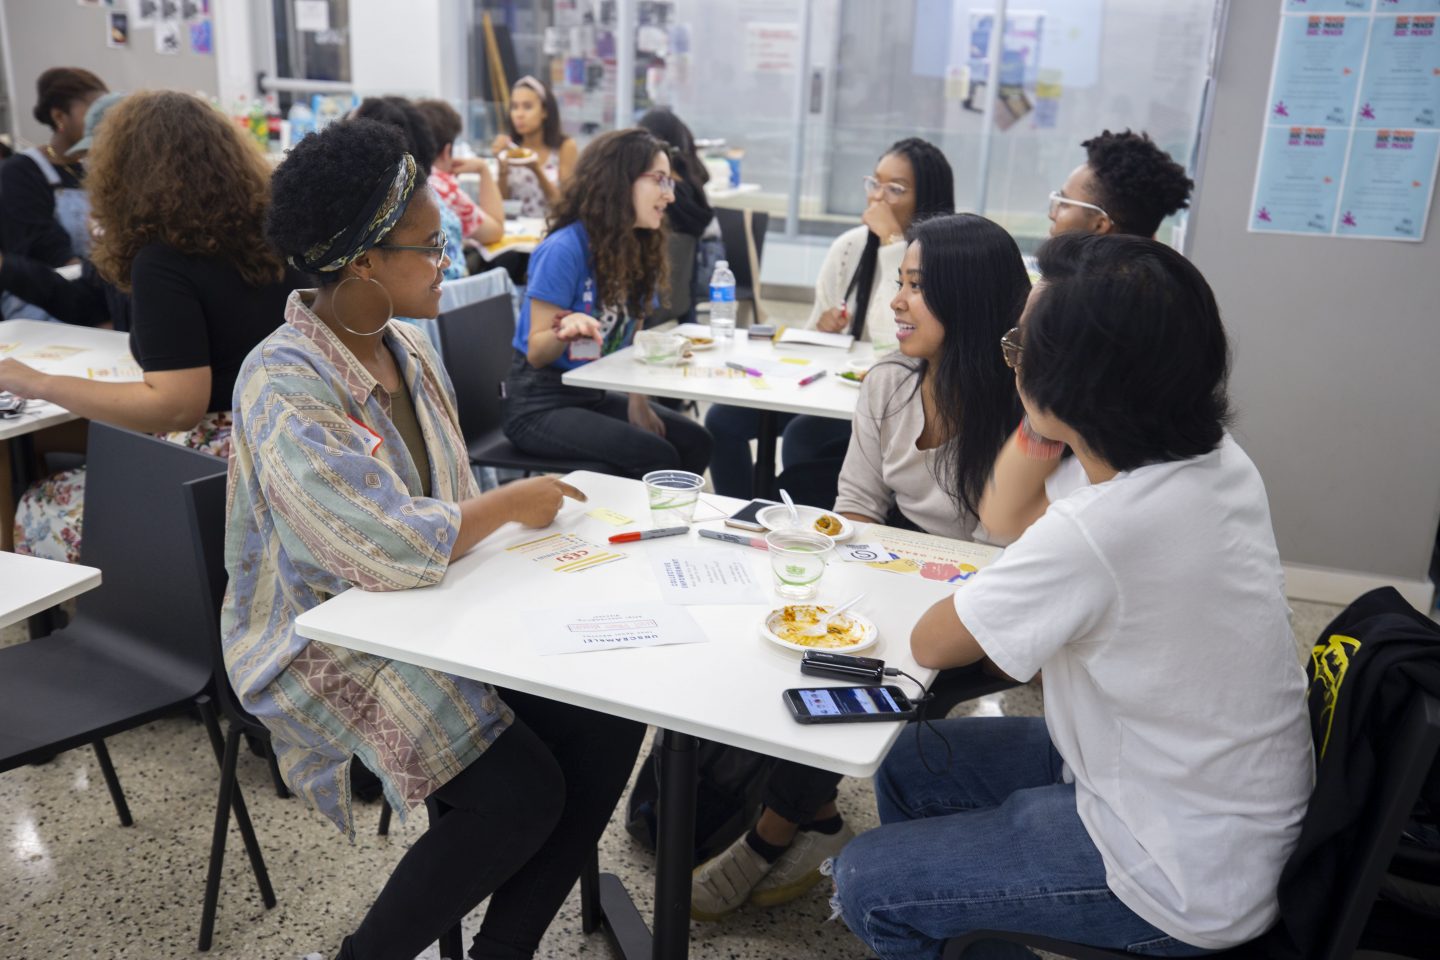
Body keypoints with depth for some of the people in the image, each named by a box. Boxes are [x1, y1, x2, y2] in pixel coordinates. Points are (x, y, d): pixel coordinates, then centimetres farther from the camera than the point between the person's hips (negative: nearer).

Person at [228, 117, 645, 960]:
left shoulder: (410, 350, 6)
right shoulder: (284, 388, -20)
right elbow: (395, 550, -29)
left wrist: (514, 515, -5)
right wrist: (514, 503, -15)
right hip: (329, 643, -7)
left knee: (610, 717, -11)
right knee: (522, 792, -23)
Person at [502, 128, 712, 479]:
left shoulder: (640, 250, 4)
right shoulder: (564, 249, -18)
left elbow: (630, 341, 9)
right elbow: (536, 354, -16)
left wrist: (637, 402, -6)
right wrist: (565, 330, -37)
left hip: (595, 396, 7)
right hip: (539, 405, -7)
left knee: (695, 441, -6)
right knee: (656, 458, -21)